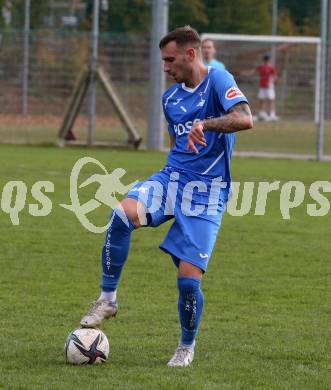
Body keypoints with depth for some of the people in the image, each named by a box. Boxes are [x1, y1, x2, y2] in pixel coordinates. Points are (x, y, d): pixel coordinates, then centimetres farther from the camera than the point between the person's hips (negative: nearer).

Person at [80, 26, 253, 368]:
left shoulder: (218, 81, -8)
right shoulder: (170, 97, 14)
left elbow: (245, 118, -26)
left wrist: (204, 124, -39)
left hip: (206, 191, -5)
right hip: (171, 177, 5)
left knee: (189, 277, -11)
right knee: (123, 215, -28)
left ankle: (187, 346, 17)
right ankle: (107, 298, -14)